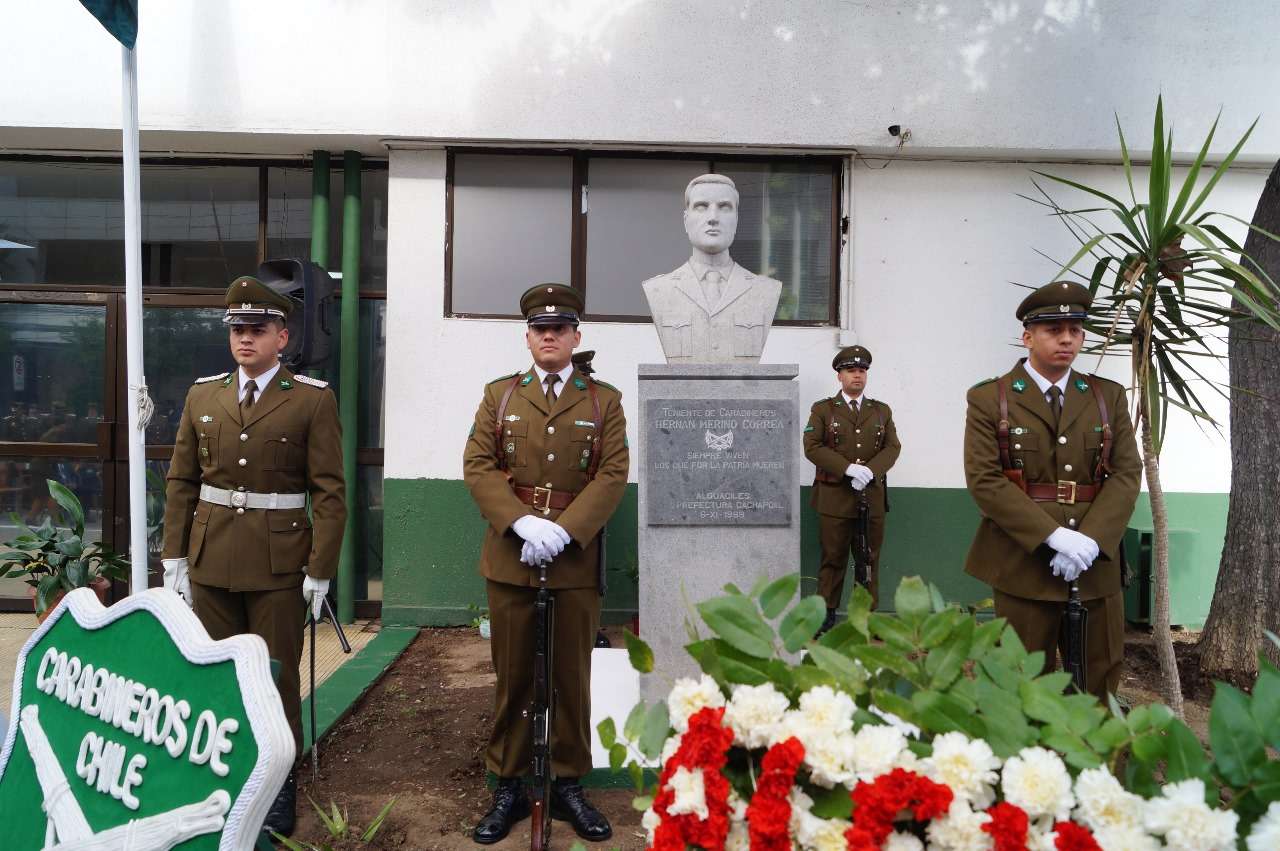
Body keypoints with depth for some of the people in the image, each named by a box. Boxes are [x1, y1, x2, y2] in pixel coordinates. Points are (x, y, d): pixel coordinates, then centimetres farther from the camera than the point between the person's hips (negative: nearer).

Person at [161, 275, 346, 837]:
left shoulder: (313, 400, -5)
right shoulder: (202, 396, 8)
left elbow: (329, 492, -8)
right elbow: (181, 482, 11)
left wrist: (320, 570, -11)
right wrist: (174, 557, 6)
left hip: (279, 563, -4)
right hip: (210, 559, 4)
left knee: (277, 678, 6)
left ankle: (278, 786, 22)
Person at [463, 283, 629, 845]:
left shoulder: (604, 400, 5)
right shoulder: (499, 394, 8)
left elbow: (613, 475, -5)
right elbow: (478, 466, -2)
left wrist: (563, 531, -17)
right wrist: (522, 524, -16)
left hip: (576, 558, 0)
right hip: (510, 556, 1)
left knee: (572, 679, 9)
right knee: (512, 679, 9)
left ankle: (569, 786, 24)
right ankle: (508, 787, 24)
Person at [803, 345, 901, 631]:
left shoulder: (882, 411, 14)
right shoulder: (822, 409, 4)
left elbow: (893, 447, 5)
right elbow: (812, 447, -6)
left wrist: (870, 471, -14)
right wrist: (849, 468, -16)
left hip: (872, 496, 3)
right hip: (835, 497, -3)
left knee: (870, 558, 7)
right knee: (833, 558, 1)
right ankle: (827, 613, 10)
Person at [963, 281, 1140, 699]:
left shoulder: (1109, 397, 10)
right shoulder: (988, 399, -2)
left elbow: (1127, 473, 1)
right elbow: (984, 480, -10)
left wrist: (1089, 542, -14)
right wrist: (1056, 537, -18)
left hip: (1097, 563, 4)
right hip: (1024, 564, -3)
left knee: (1100, 686, 12)